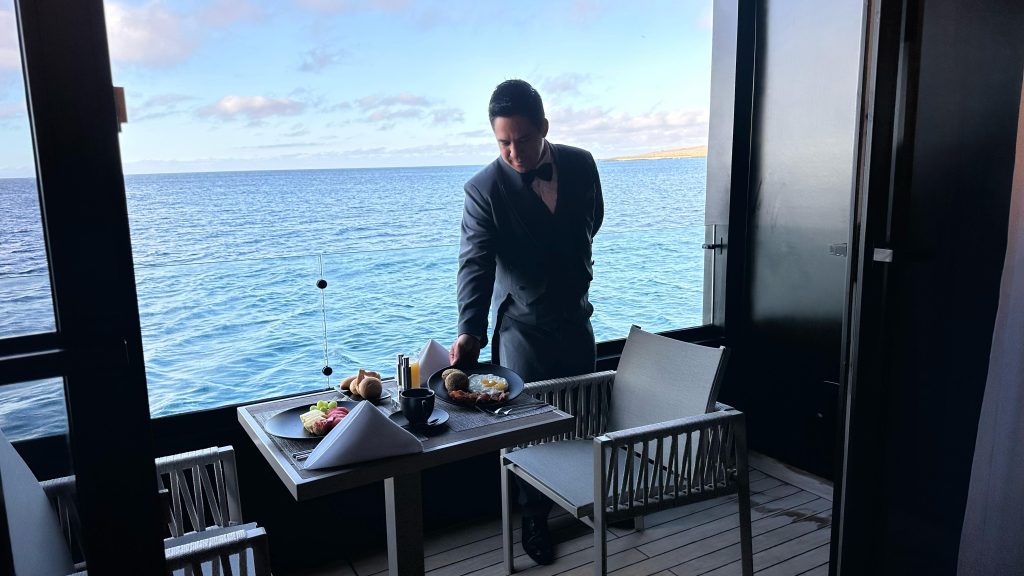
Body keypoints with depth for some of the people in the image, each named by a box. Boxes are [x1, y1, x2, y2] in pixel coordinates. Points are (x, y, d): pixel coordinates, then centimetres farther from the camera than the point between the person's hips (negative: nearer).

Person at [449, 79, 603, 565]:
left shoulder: (581, 165, -7)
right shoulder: (484, 189, -19)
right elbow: (475, 265, -27)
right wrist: (470, 330, -41)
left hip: (576, 315, 4)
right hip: (524, 327, -4)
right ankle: (534, 519, 26)